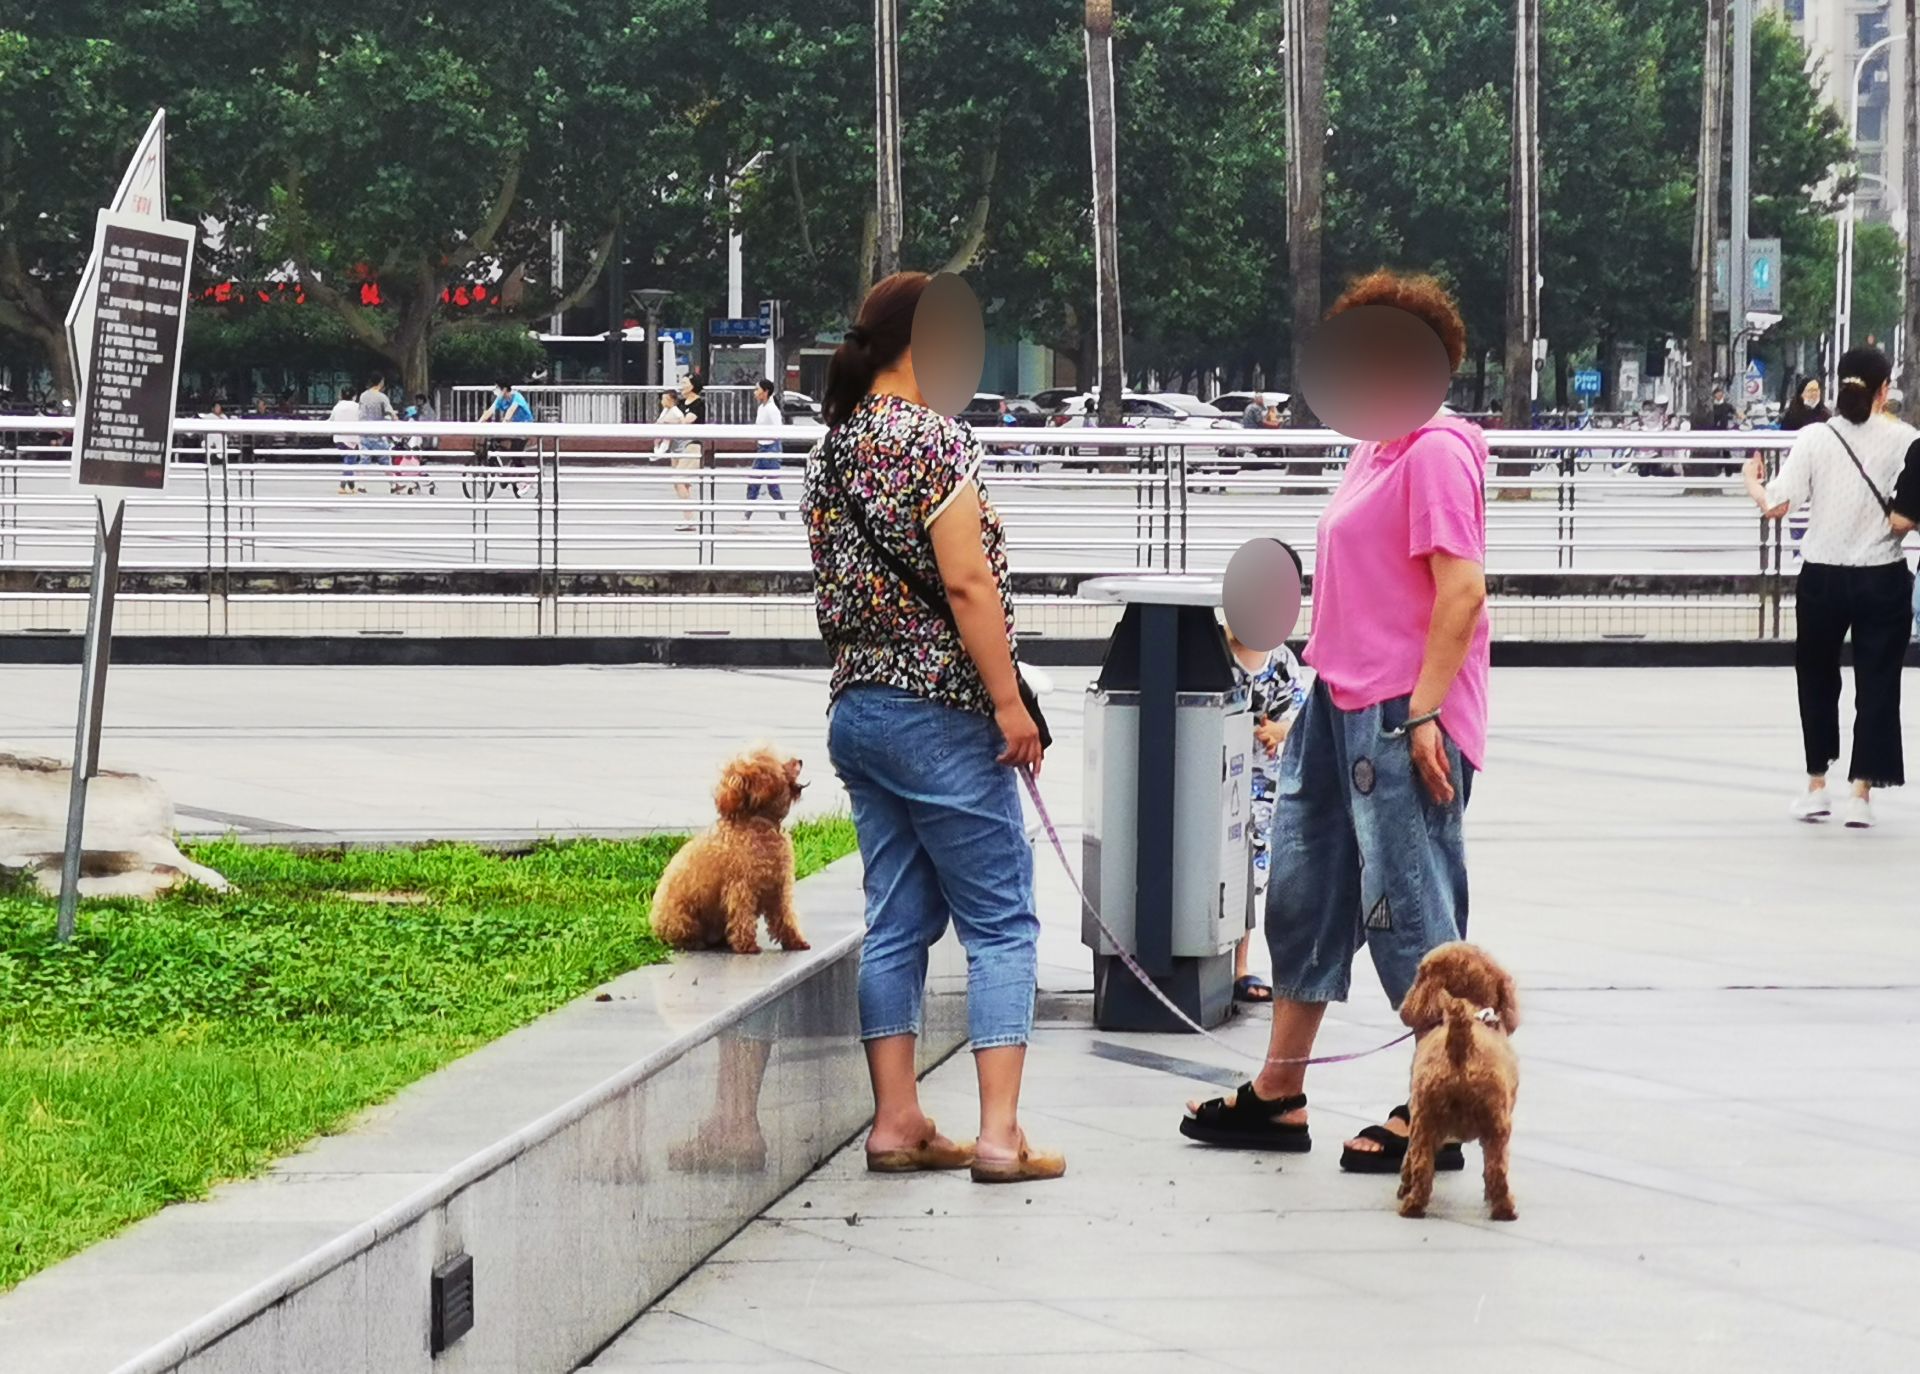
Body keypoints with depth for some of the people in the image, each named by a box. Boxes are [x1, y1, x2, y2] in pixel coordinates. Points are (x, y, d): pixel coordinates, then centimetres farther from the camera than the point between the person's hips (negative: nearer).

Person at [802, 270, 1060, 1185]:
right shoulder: (935, 439, -12)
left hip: (855, 706, 8)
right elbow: (967, 581, -18)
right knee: (1000, 920, -4)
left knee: (897, 920, 11)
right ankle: (1000, 1135, -9)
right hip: (939, 710, -8)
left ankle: (896, 1123, 10)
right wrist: (1008, 701, -15)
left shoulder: (832, 449, 12)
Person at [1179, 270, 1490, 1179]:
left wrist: (1424, 711, -24)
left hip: (1402, 720, -11)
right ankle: (1278, 1096, 25)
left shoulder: (1437, 451, -15)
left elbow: (1461, 590, -22)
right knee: (1303, 892, 15)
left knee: (1409, 914, -5)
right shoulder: (1377, 449, 15)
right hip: (1339, 706, 11)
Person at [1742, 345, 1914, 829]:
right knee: (1877, 684, 7)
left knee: (1817, 678, 19)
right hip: (1883, 580, -1)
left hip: (1823, 578, 1)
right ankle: (1861, 794, 4)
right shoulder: (1903, 439, -9)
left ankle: (1816, 786, 21)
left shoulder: (1814, 439, -7)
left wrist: (1752, 481, 9)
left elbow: (1777, 505, -10)